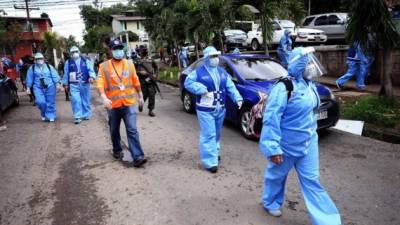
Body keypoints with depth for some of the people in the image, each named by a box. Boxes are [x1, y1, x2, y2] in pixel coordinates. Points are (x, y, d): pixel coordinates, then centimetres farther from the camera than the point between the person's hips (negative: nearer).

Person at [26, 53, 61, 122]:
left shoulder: (49, 66, 8)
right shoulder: (32, 68, 8)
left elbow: (55, 76, 6)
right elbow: (29, 79, 10)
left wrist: (57, 84, -1)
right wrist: (28, 88, 7)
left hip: (50, 87, 0)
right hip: (38, 88, 0)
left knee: (50, 102, 1)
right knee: (41, 102, -12)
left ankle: (51, 116, 13)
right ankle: (44, 115, 13)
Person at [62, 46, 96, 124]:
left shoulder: (86, 61, 8)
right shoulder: (68, 62, 9)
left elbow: (91, 70, -3)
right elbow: (66, 74, 13)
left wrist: (92, 77, -22)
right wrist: (65, 84, 11)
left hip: (85, 84, 1)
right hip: (74, 85, -1)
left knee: (85, 100, 9)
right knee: (75, 100, -13)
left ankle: (86, 115, 22)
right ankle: (77, 117, -7)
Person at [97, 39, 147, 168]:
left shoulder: (129, 64, 6)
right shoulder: (104, 66, -3)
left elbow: (136, 81, 14)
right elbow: (100, 83, -11)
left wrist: (140, 96, 19)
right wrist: (104, 98, -26)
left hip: (129, 103, 0)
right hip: (113, 105, 0)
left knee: (132, 130, -7)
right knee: (114, 130, 16)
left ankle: (138, 157, -8)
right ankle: (117, 150, 39)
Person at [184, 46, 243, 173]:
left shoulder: (222, 72, 12)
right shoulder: (199, 72, -4)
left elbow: (230, 87, 8)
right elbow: (188, 83, -7)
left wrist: (238, 98, -6)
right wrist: (201, 89, -19)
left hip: (220, 109, 6)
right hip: (205, 110, -6)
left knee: (216, 134, 19)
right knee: (208, 135, -9)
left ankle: (215, 153, 40)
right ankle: (210, 162, -5)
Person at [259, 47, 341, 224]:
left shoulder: (309, 85, 4)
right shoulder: (284, 88, -22)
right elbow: (271, 119, -24)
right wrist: (272, 148, -24)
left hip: (308, 143, 7)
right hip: (287, 145, -7)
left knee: (311, 180, 11)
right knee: (277, 175, 15)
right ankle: (270, 203, 41)